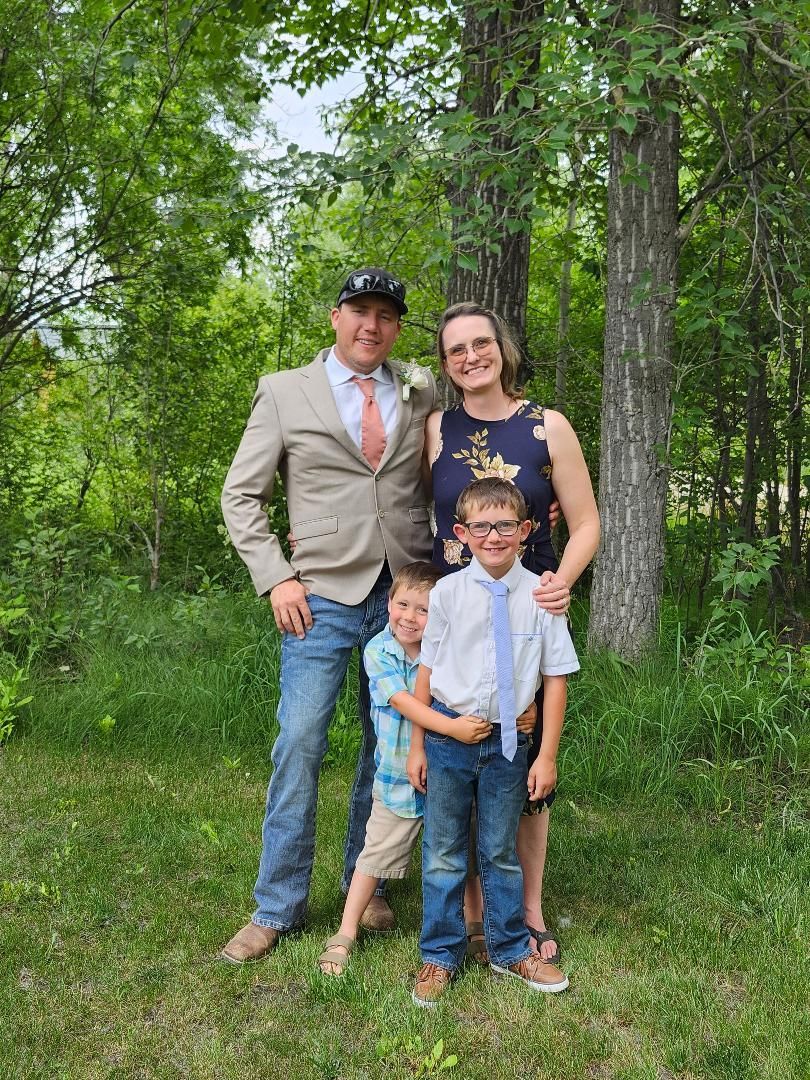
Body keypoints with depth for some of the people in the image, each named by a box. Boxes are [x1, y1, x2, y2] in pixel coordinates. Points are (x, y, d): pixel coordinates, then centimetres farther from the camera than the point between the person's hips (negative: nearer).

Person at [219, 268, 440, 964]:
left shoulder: (423, 398, 10)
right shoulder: (284, 393, 4)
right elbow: (242, 495, 4)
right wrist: (277, 578, -5)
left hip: (406, 595, 3)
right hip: (323, 596, -2)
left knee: (390, 745, 9)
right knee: (300, 745, -4)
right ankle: (278, 907, 11)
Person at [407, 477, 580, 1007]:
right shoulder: (448, 592, -8)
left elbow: (555, 680, -3)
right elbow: (427, 670, -1)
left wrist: (546, 756, -4)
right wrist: (417, 745, 1)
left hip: (508, 741, 0)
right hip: (448, 736, 0)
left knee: (501, 851, 16)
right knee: (443, 852, 12)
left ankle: (511, 949, 36)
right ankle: (441, 954, 30)